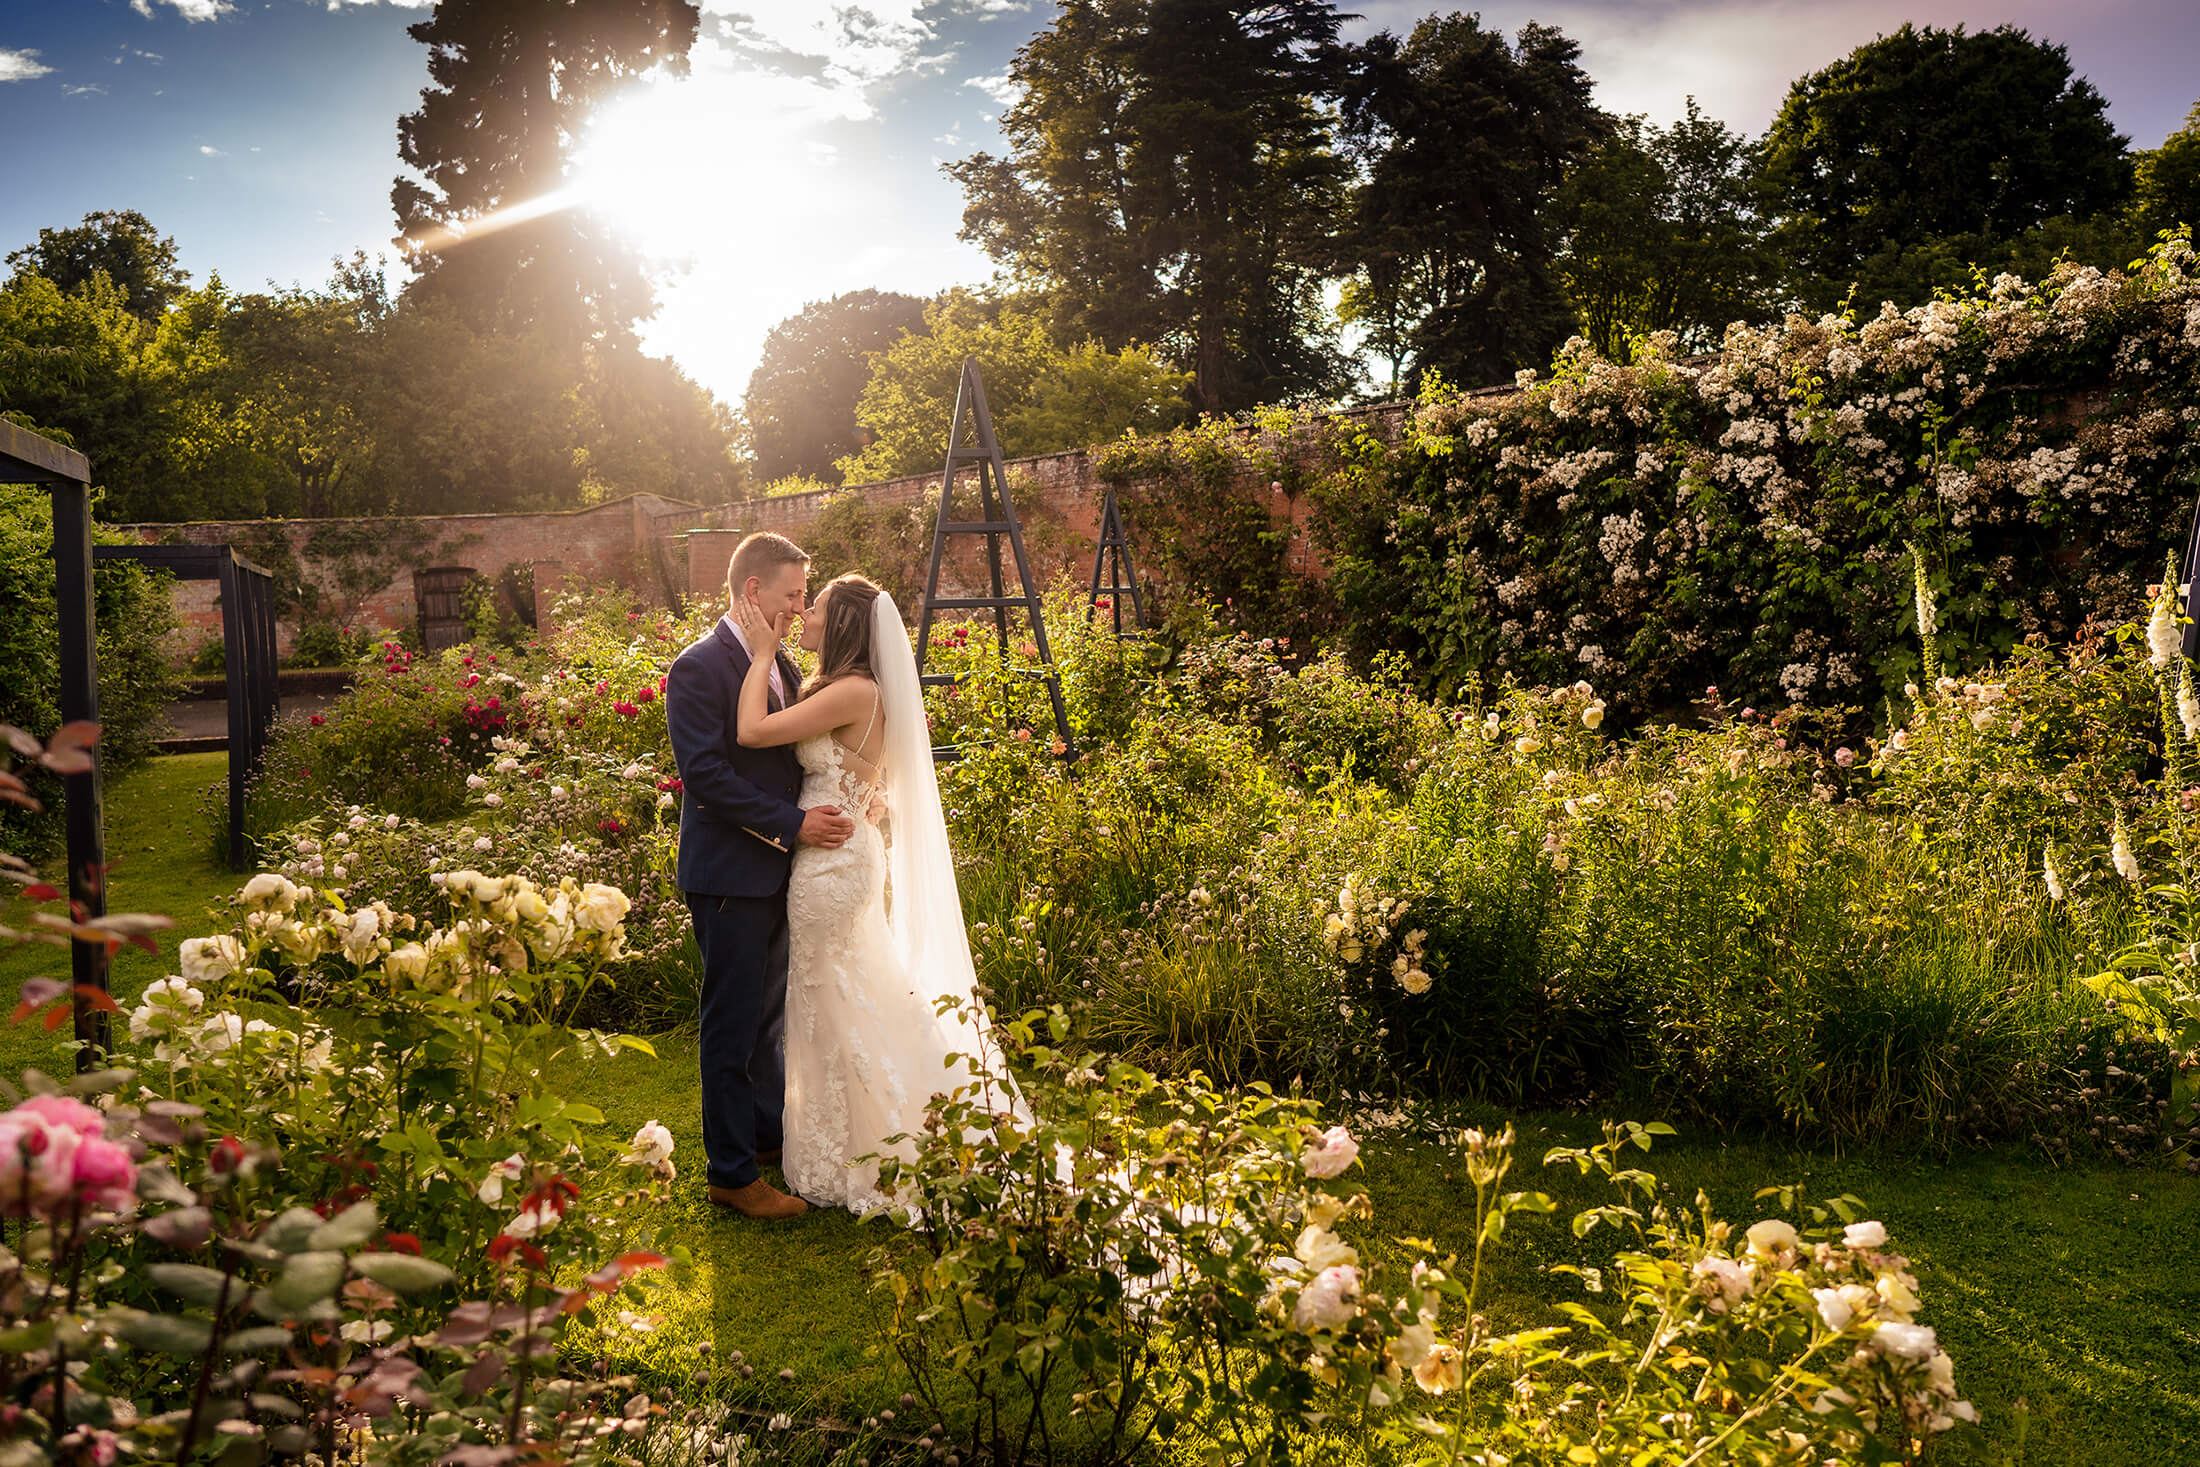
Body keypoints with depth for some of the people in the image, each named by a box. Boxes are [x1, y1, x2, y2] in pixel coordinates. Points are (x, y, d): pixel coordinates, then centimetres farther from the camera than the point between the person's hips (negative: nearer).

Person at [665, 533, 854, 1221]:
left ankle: (770, 1130, 37)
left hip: (777, 868, 8)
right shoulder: (699, 668, -15)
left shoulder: (780, 662, 10)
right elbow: (706, 776, -21)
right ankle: (733, 1173, 12)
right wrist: (791, 825, -22)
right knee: (734, 1027, 1)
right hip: (730, 874, -8)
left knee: (769, 1013, 21)